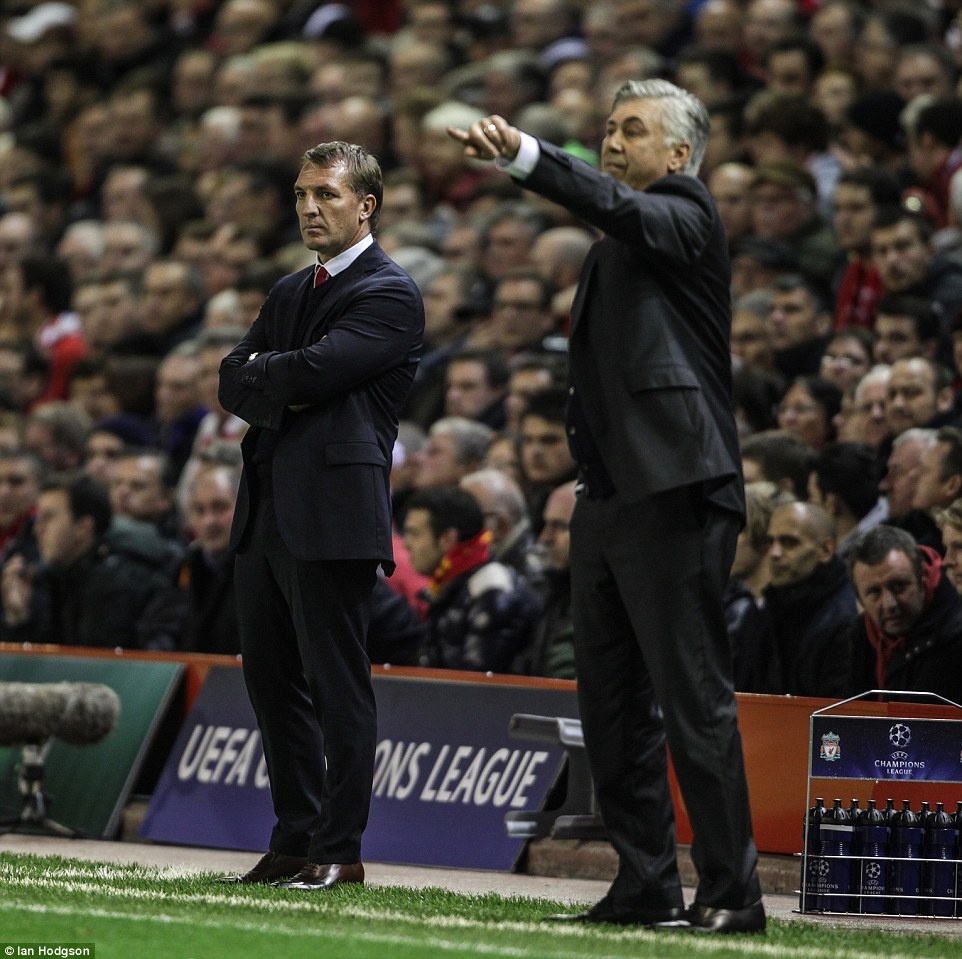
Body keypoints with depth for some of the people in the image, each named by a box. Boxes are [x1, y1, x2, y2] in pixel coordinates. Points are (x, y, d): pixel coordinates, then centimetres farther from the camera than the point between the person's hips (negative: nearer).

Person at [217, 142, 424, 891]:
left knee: (337, 684, -6)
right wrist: (281, 398, -7)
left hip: (333, 513, -9)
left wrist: (262, 373, 0)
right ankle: (294, 841, 18)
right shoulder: (290, 293, 22)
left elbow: (315, 370, -18)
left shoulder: (389, 294, -6)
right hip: (267, 511, 9)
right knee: (272, 679, 11)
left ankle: (339, 852, -3)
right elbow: (234, 383, 13)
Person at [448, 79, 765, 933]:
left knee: (694, 700, -9)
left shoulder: (684, 214, -4)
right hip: (609, 501, 10)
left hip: (675, 498, -10)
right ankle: (647, 887, 15)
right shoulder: (618, 247, 23)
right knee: (613, 704, 9)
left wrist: (526, 155, -40)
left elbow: (616, 206, -25)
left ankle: (732, 894, -7)